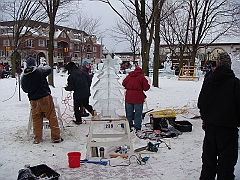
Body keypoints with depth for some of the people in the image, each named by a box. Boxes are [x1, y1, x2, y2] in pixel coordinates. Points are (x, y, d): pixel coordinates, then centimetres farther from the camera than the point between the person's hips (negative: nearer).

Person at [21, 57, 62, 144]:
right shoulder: (40, 71, -11)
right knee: (52, 118, 5)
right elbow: (49, 69, 6)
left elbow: (24, 89, 12)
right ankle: (56, 137, 9)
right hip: (45, 98, -3)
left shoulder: (23, 77, 0)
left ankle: (37, 138, 20)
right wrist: (46, 66, 27)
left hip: (34, 101, 3)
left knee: (36, 120, 14)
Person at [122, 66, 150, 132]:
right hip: (138, 97, -4)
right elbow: (146, 87, -11)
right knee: (138, 113, 4)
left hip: (129, 97, 4)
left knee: (129, 112, 15)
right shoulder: (141, 77, -7)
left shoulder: (128, 76, 5)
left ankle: (128, 126, 24)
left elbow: (123, 84, 15)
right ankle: (137, 127, 6)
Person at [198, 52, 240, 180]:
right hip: (228, 126, -5)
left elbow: (200, 103, 9)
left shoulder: (208, 81, 1)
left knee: (209, 155, 16)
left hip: (210, 126, 5)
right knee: (227, 158, 4)